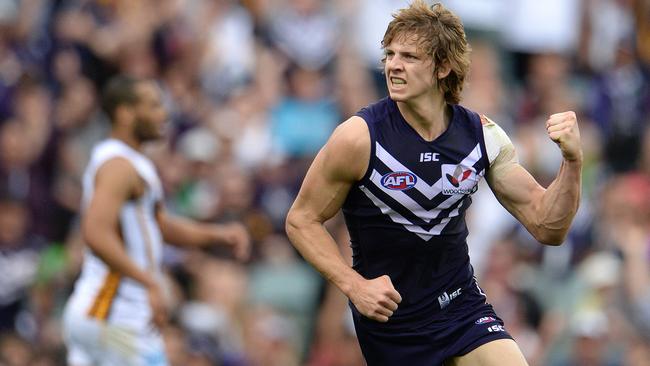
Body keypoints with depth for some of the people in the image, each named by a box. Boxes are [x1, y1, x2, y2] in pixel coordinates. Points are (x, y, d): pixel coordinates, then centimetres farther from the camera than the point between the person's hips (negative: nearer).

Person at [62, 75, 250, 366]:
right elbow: (96, 234, -28)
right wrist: (149, 282, -31)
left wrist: (218, 234, 16)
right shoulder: (119, 165, -14)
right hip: (116, 313, -10)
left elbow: (160, 225, 29)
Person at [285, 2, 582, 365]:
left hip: (464, 306, 3)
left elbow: (547, 228, -1)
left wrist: (572, 162, -18)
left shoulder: (482, 136, -6)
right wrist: (355, 286, -20)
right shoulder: (360, 138, -17)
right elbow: (301, 220, -8)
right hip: (390, 319, -3)